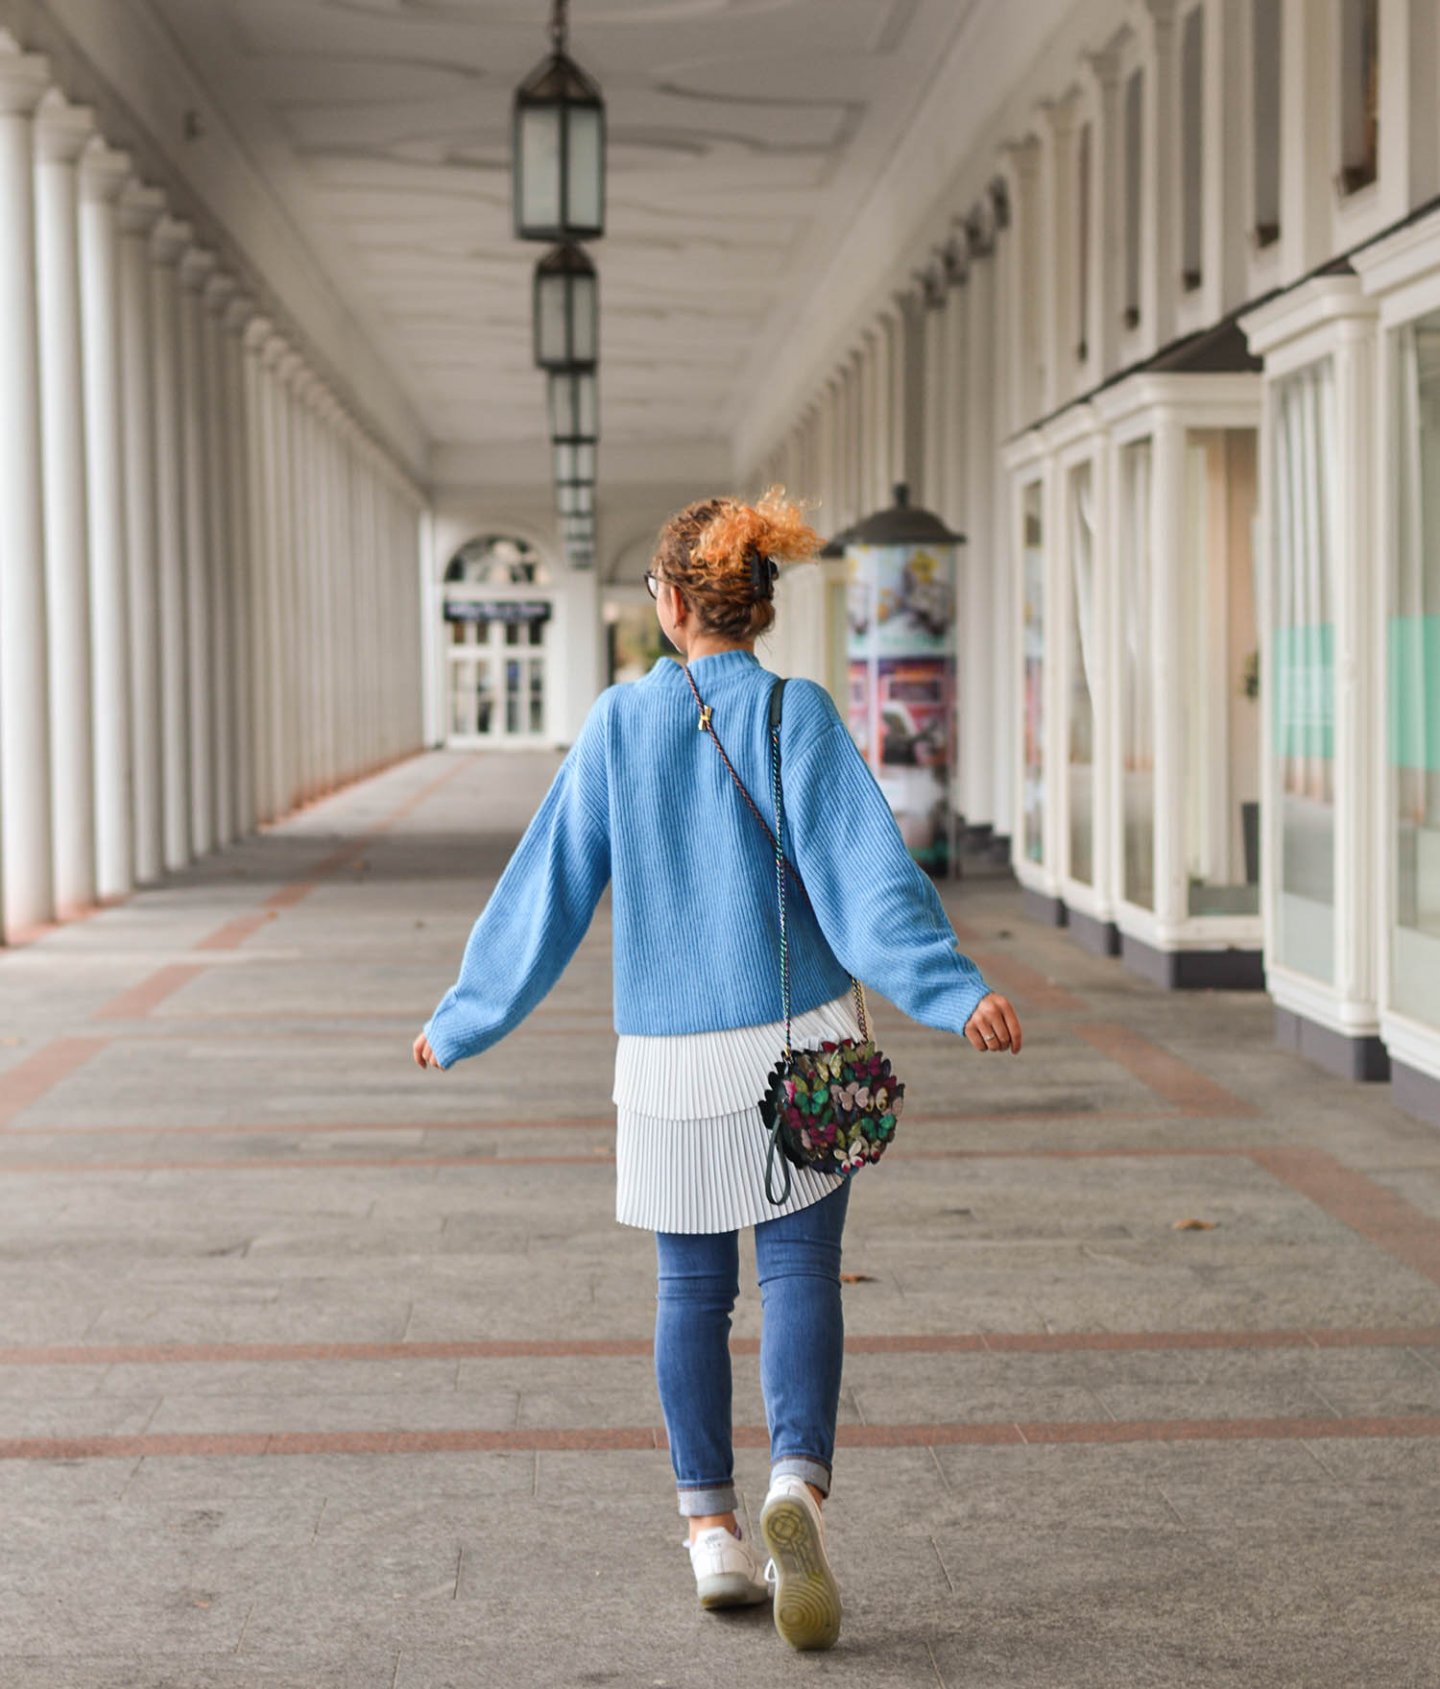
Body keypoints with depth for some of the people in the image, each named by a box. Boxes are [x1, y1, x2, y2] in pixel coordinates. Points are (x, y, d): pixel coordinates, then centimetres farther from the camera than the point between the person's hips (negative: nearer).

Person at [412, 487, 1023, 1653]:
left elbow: (547, 890, 3)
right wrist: (955, 994, -24)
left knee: (693, 1290, 13)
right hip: (795, 1044, -2)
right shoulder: (797, 716, -5)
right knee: (801, 1274, -1)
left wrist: (463, 1022, 12)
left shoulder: (620, 723, 1)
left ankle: (712, 1532, 15)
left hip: (668, 1054, 2)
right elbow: (865, 874, -17)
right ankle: (798, 1485, -24)